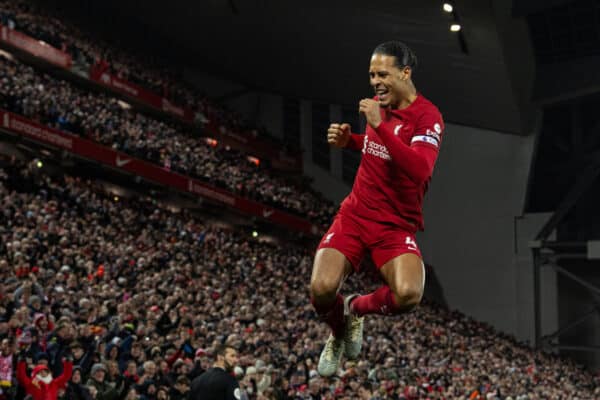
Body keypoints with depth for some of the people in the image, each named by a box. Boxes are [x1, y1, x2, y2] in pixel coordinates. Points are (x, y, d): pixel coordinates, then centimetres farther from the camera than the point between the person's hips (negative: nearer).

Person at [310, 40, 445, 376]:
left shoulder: (428, 116, -12)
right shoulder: (381, 106, 7)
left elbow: (420, 169, -30)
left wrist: (380, 126, -31)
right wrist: (349, 140, 6)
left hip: (397, 225, -4)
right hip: (356, 214, 4)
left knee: (408, 294, -32)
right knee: (322, 288, -22)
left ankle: (357, 308, 4)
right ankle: (339, 333, 15)